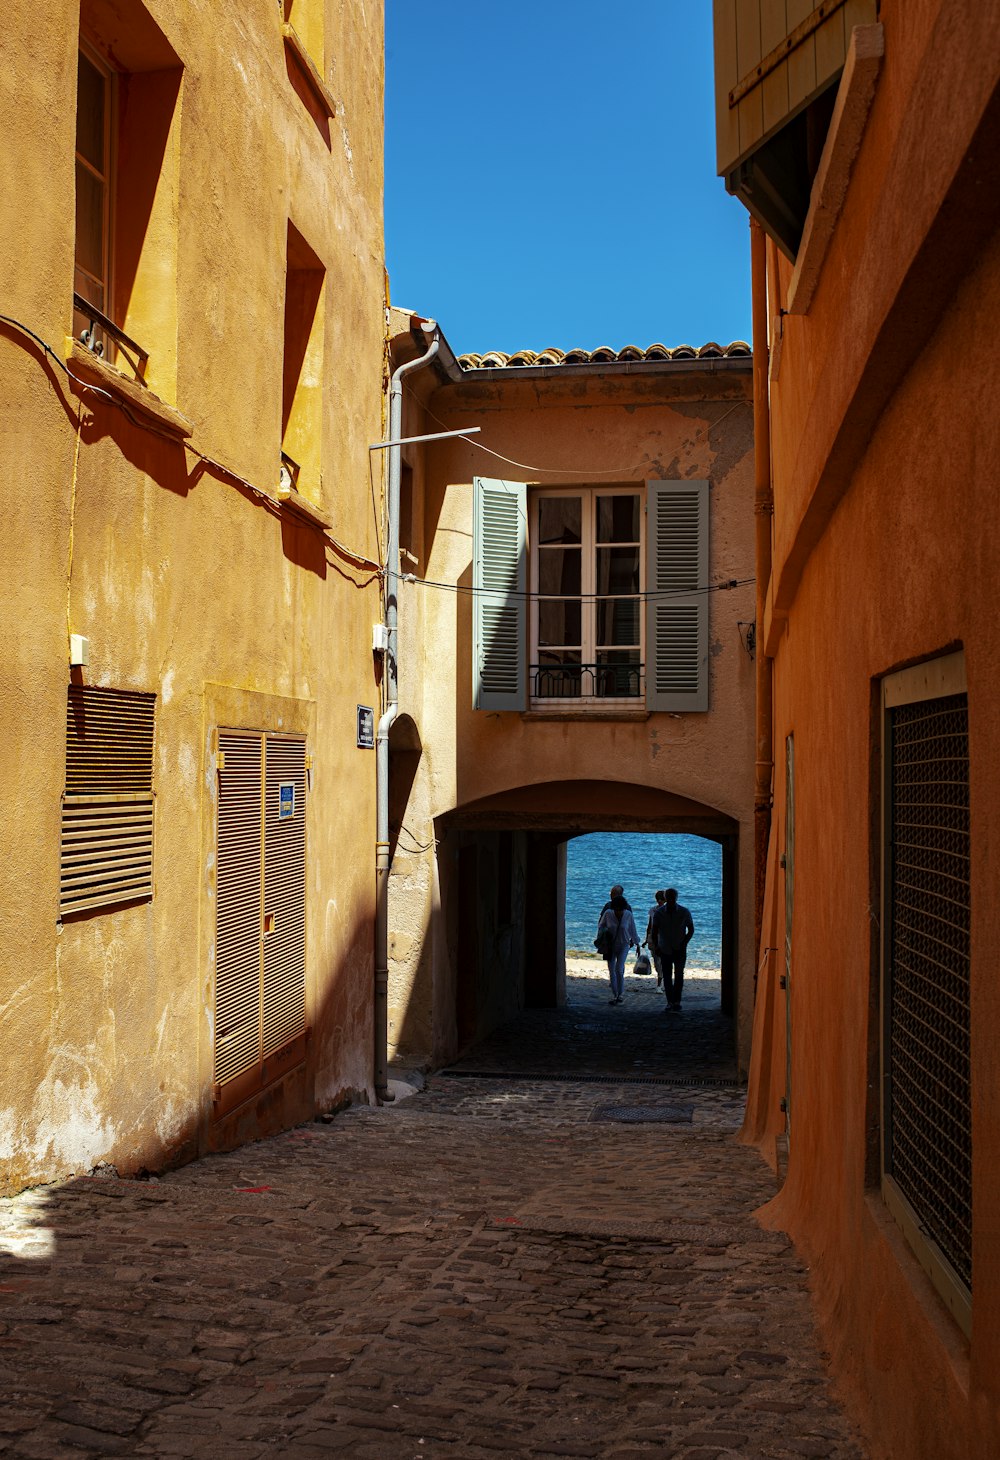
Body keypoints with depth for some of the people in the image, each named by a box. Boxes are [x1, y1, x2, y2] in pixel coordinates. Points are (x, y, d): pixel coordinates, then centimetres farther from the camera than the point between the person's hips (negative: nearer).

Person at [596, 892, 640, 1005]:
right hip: (610, 946, 2)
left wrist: (636, 943, 9)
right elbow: (601, 926, 6)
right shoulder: (608, 913, -11)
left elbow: (633, 930, 2)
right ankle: (614, 995, 13)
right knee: (612, 970, 1)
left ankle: (620, 993, 4)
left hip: (623, 946, -1)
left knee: (619, 970, -13)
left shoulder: (628, 915, -11)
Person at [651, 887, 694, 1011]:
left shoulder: (684, 912, -6)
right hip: (665, 950, 1)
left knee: (679, 975, -6)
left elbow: (691, 930, 1)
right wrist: (656, 946, -12)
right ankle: (670, 1001, 9)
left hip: (680, 950, -1)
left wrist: (684, 944, -10)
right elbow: (654, 931, 0)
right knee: (667, 976, 2)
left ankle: (676, 1001, 1)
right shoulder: (659, 913, -4)